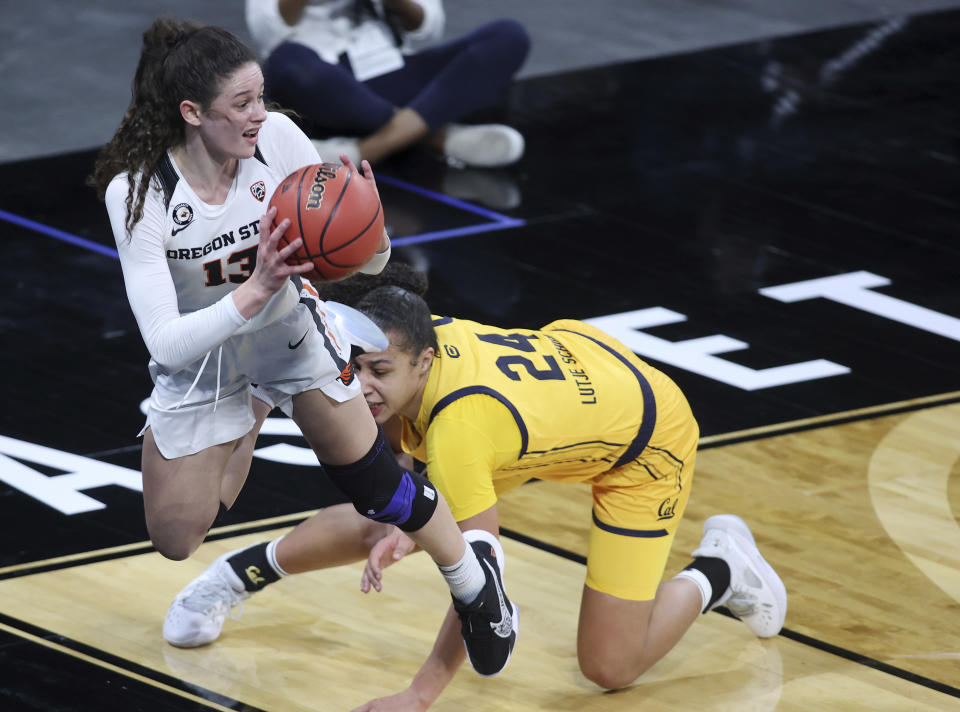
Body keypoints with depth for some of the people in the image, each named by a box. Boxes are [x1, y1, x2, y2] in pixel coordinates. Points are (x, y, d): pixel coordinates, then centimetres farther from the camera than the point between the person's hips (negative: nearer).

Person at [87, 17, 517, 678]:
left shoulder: (278, 140, -25)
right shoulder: (135, 193, -32)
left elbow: (368, 261, -17)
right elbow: (165, 341, -35)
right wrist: (256, 289, -47)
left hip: (289, 334, 1)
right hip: (199, 362, -1)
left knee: (376, 483, 0)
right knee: (177, 542, 6)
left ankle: (477, 586, 27)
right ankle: (249, 418, 34)